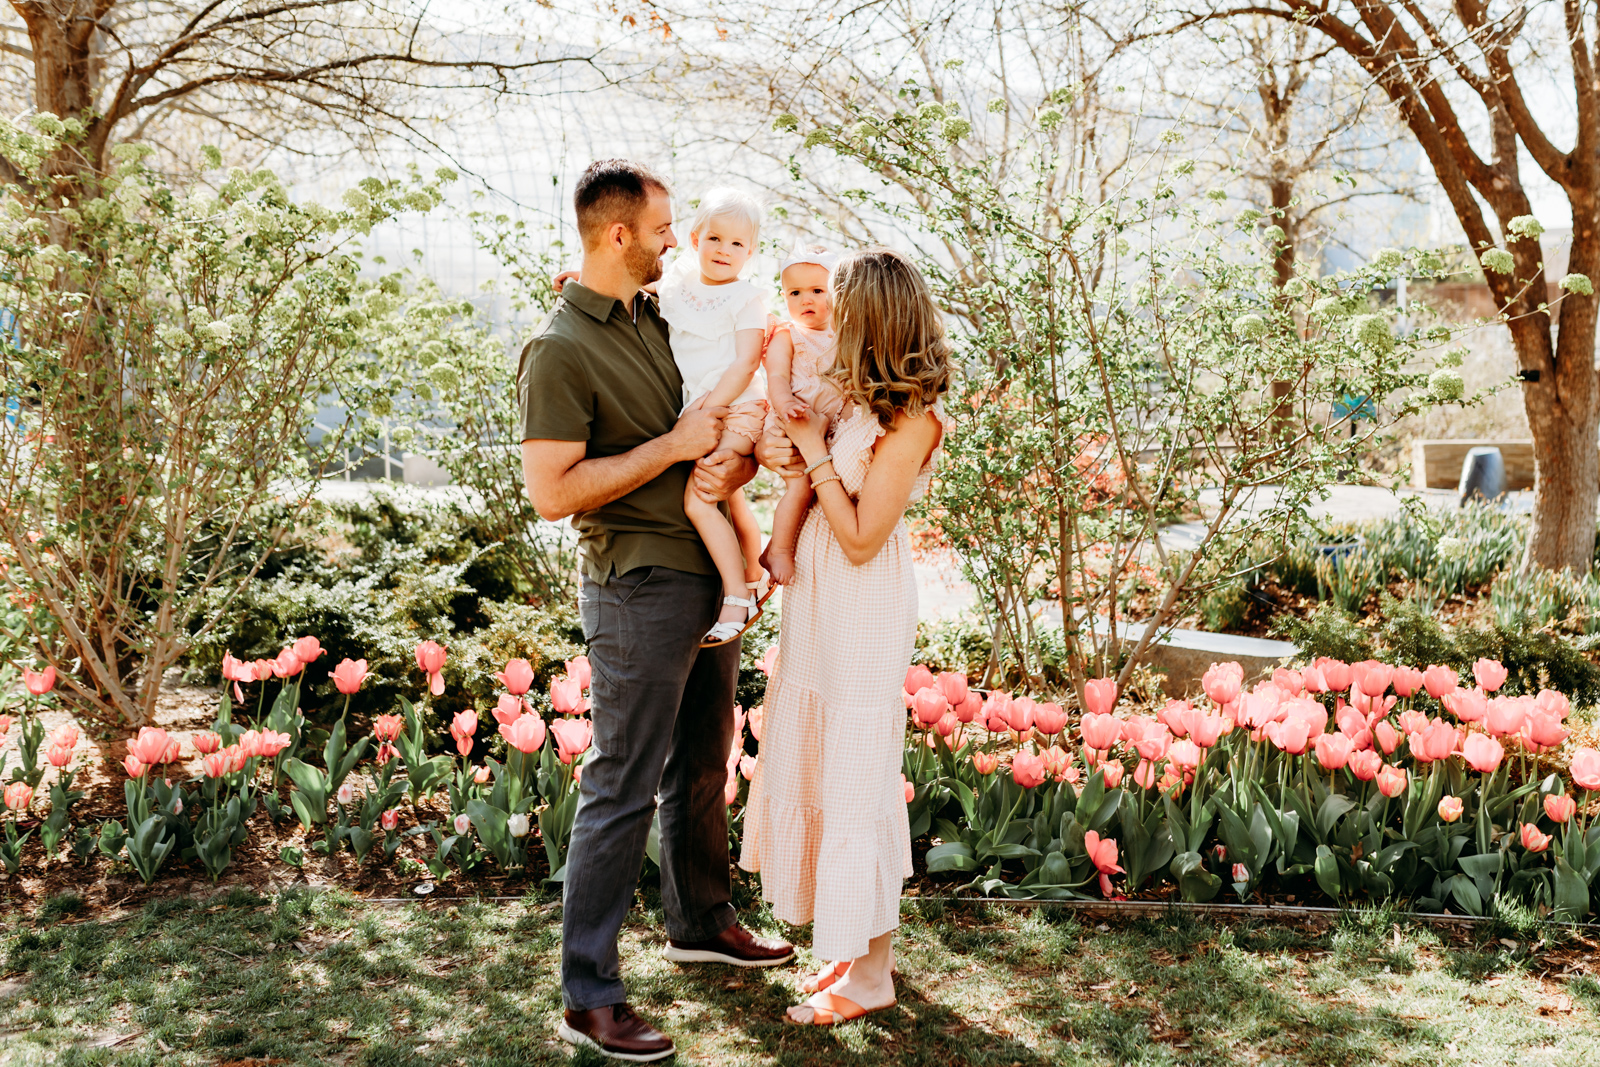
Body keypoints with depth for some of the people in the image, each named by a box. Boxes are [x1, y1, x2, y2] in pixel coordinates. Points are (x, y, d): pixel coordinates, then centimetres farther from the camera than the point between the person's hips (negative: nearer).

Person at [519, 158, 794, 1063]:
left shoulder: (662, 320, 10)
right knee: (623, 790, -3)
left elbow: (734, 424, 18)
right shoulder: (560, 351, -15)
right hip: (640, 590, -8)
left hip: (711, 577, 8)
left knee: (702, 765, 21)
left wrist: (734, 465, -6)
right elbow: (552, 491, -21)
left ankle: (702, 921, 40)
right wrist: (673, 446, -19)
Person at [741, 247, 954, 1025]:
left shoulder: (910, 418, -18)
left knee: (857, 777, 0)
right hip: (818, 592, 9)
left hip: (864, 606, -9)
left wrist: (814, 451, -14)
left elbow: (861, 536, -18)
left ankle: (870, 974, 15)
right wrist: (790, 452, -6)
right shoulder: (854, 393, 5)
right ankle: (858, 940, 32)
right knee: (820, 760, 16)